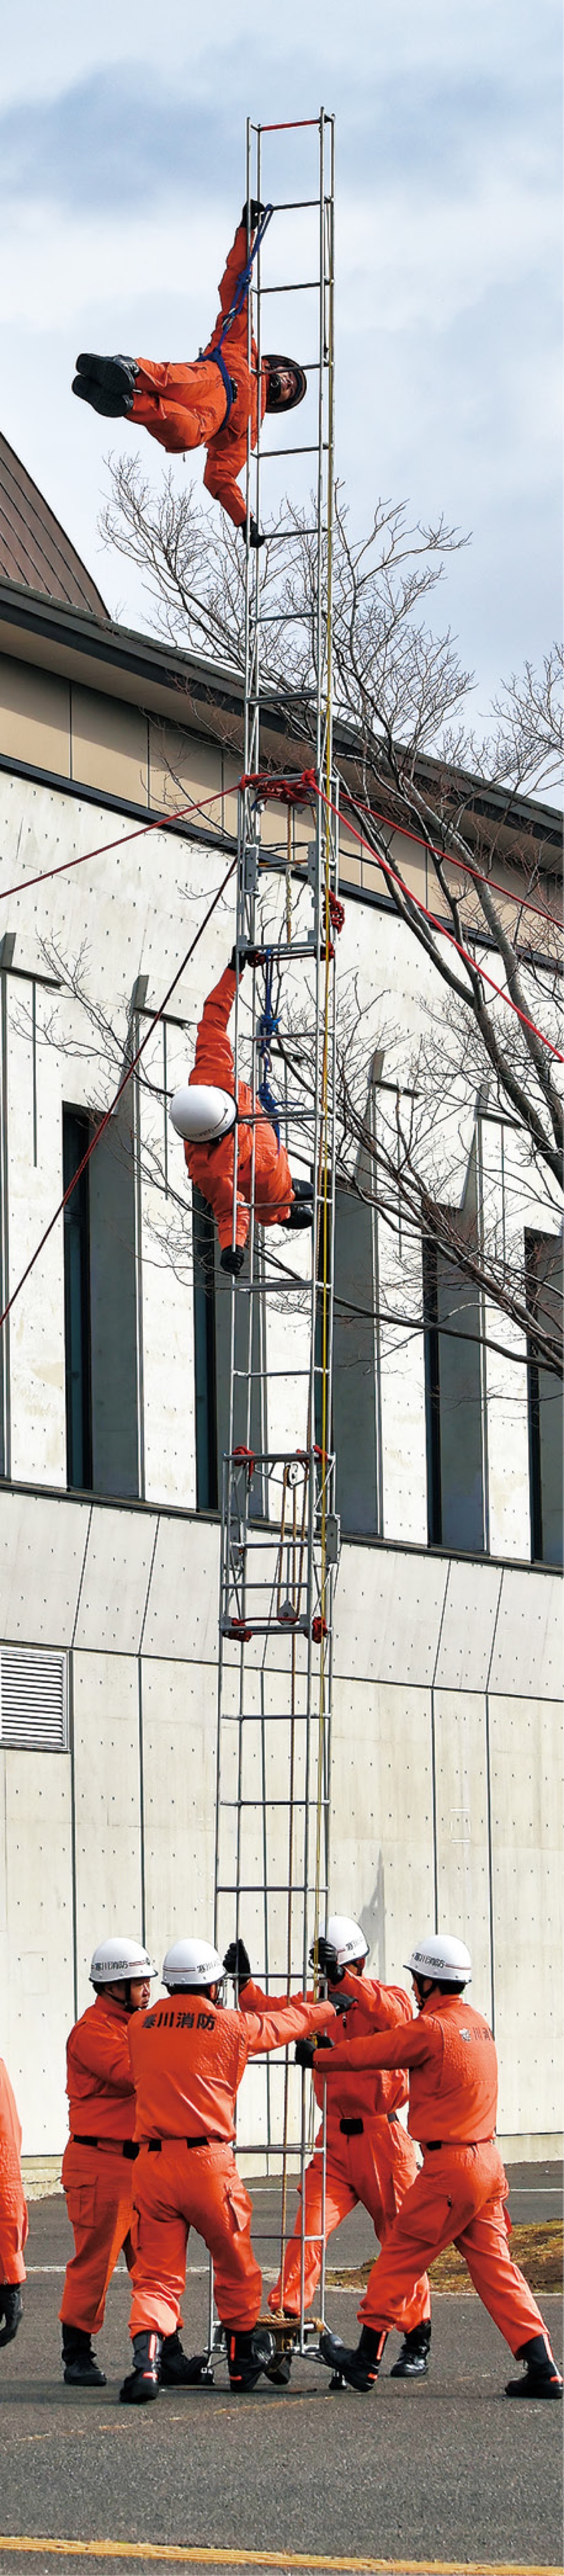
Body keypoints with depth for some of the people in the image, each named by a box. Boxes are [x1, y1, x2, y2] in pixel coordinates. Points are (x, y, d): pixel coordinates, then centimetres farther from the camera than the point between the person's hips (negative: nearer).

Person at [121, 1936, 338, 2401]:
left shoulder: (142, 2026, 7)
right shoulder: (232, 2026, -1)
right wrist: (330, 2011, 37)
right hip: (209, 2162, -2)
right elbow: (284, 2024, 16)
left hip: (152, 2164, 2)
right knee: (236, 2267, 19)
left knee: (157, 2275, 4)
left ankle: (146, 2360, -21)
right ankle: (244, 2363, 32)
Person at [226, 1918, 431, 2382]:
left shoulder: (390, 1998, -2)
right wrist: (245, 1982, -15)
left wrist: (346, 1980, -35)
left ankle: (416, 2343, 21)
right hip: (335, 2142, 3)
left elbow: (392, 2016, -25)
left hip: (382, 2140, -3)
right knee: (309, 2229, -13)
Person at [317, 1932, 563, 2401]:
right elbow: (398, 2042, 24)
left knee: (400, 2256, 4)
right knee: (493, 2266, 8)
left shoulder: (432, 2029, -14)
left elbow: (367, 2053, -9)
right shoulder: (477, 2023, 13)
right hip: (488, 2161, 8)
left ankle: (367, 2359, 12)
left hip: (450, 2166, -8)